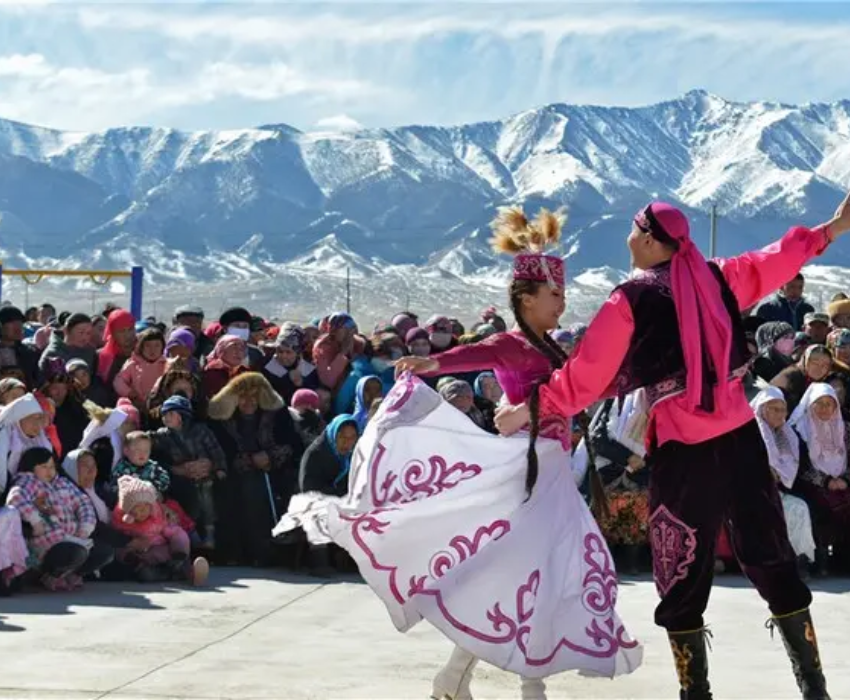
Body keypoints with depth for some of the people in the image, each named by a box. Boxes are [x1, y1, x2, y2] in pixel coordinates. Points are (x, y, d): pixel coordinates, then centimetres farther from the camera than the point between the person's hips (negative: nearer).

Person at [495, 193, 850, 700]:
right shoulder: (719, 278, 9)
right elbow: (777, 260, 24)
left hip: (684, 451, -5)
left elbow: (584, 377, -1)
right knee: (771, 559, 12)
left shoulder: (632, 300, -4)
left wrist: (529, 411, 11)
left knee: (683, 579, 5)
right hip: (741, 439, 5)